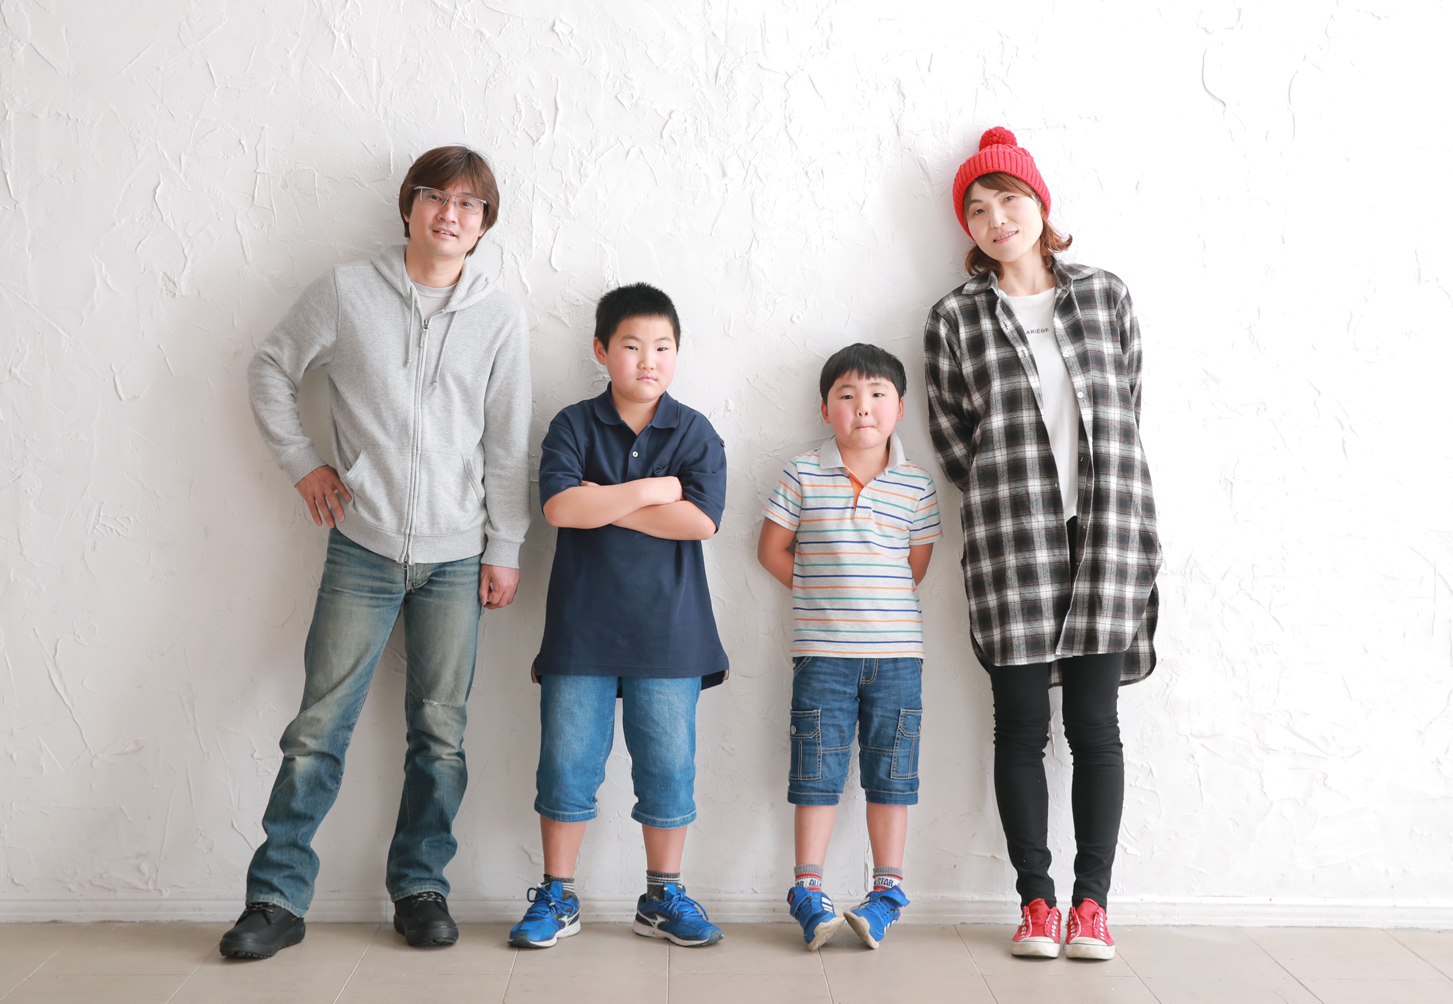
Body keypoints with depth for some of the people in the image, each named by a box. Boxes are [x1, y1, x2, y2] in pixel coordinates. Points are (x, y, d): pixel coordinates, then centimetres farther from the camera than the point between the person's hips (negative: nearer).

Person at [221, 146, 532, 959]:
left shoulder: (501, 315, 3)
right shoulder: (348, 292, 1)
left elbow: (508, 444, 4)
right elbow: (272, 371, 13)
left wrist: (505, 549, 2)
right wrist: (303, 464, 6)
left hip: (456, 556, 1)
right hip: (363, 548, -1)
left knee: (441, 732, 5)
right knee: (319, 726, 0)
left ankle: (421, 887, 20)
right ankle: (278, 895, 11)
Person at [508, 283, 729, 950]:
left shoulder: (695, 433, 4)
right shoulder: (573, 426, 3)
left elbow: (700, 520, -11)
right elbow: (559, 505, -14)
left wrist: (604, 504, -9)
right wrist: (654, 489, -11)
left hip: (666, 631, 1)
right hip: (580, 626, 0)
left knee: (668, 765, 6)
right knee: (567, 761, 5)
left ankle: (663, 896, 22)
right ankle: (557, 898, 19)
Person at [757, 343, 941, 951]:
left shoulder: (916, 485, 3)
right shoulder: (803, 475, 0)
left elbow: (915, 565, 8)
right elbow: (772, 548, 5)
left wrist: (867, 601, 4)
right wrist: (821, 594, 4)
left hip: (896, 650, 1)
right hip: (822, 650, -1)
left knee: (891, 771, 7)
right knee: (817, 771, 3)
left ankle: (887, 891, 18)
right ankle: (808, 891, 13)